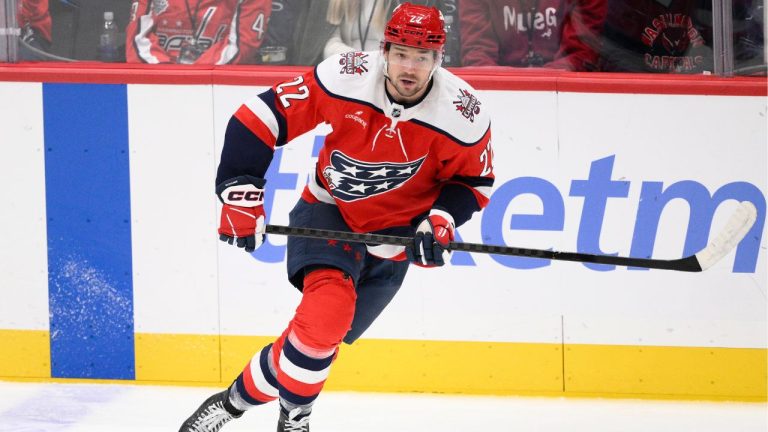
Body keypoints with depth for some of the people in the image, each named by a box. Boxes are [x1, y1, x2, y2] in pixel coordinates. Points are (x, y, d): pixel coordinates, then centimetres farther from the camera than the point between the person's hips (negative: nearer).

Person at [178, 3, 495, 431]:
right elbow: (261, 116, -18)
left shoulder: (465, 117, -20)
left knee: (323, 333, 1)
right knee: (327, 310, -26)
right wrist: (241, 193, -22)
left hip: (392, 235, 2)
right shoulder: (345, 79, -24)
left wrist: (441, 220, -19)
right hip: (328, 210, -2)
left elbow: (474, 179, -1)